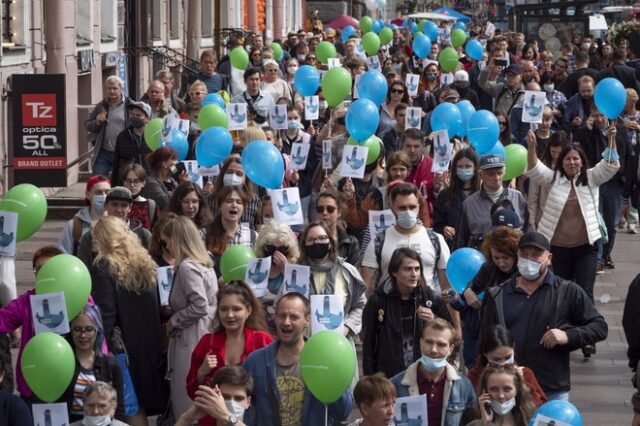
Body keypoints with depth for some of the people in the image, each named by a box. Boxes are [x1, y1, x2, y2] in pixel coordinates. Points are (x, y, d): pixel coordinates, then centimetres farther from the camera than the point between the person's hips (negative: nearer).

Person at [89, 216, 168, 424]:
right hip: (149, 344, 6)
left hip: (122, 347, -6)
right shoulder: (145, 263, 10)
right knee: (140, 405, 12)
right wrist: (156, 344, 16)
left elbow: (105, 315, -16)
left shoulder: (102, 268, -11)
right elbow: (157, 308, 13)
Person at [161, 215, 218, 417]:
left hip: (190, 340, -10)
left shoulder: (187, 267, -15)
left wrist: (173, 322, -9)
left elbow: (200, 306, -22)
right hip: (203, 334, 10)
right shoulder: (203, 264, 13)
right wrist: (173, 312, 14)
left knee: (187, 397, -6)